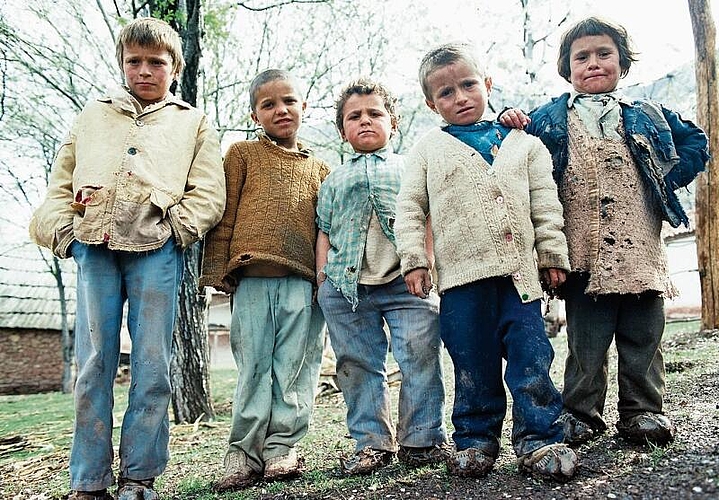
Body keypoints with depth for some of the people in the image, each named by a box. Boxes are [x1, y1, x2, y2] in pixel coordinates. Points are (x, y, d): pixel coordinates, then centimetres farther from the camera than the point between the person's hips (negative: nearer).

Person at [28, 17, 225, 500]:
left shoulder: (193, 122, 19)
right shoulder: (94, 114, 26)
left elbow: (209, 193, 8)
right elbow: (62, 180, 21)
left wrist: (178, 226, -7)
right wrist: (63, 228, 5)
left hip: (156, 249, -2)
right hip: (94, 245, 2)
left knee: (152, 366, -3)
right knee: (93, 363, -1)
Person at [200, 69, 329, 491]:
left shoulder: (319, 169, 20)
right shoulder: (243, 155, 12)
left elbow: (327, 228, 17)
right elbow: (224, 215, 6)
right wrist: (218, 269, -1)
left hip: (303, 282, 2)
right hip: (253, 279, -2)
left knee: (295, 368, 1)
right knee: (254, 366, 0)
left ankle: (282, 447, 11)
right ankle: (244, 453, 8)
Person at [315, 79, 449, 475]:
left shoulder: (410, 168, 16)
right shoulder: (335, 180, 21)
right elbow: (324, 231, 17)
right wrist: (322, 277, 5)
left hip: (406, 280, -2)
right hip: (346, 286, 2)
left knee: (420, 359, -4)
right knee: (358, 365, 5)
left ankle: (422, 439, 9)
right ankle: (371, 442, 16)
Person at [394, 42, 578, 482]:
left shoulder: (522, 142, 13)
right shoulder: (429, 149, 11)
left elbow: (545, 203, 12)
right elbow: (410, 208, 8)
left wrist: (553, 253, 6)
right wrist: (413, 259, 0)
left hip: (520, 271, 1)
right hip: (461, 273, 0)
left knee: (531, 356, -1)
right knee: (473, 364, 6)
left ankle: (539, 439, 9)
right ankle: (476, 440, 19)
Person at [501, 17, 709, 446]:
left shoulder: (647, 115, 13)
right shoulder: (548, 120, 8)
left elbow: (696, 142, 21)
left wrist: (669, 181, 8)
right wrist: (511, 128, -7)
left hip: (641, 251, 2)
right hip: (585, 254, -2)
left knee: (643, 337, 8)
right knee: (586, 342, 4)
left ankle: (642, 410, 21)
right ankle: (581, 413, 16)